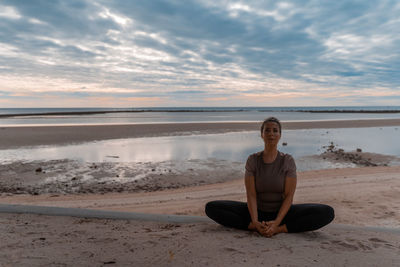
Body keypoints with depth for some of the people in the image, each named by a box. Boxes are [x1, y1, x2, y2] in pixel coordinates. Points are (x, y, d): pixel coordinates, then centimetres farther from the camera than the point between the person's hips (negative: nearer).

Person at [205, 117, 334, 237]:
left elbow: (289, 196, -11)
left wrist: (276, 222, -26)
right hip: (258, 211, 0)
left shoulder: (288, 161, -6)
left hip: (282, 212, 0)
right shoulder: (253, 160, -4)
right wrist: (255, 222, -27)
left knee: (328, 212, -24)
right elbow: (251, 195, -11)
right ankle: (257, 227, -23)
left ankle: (279, 229, -24)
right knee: (211, 207, -20)